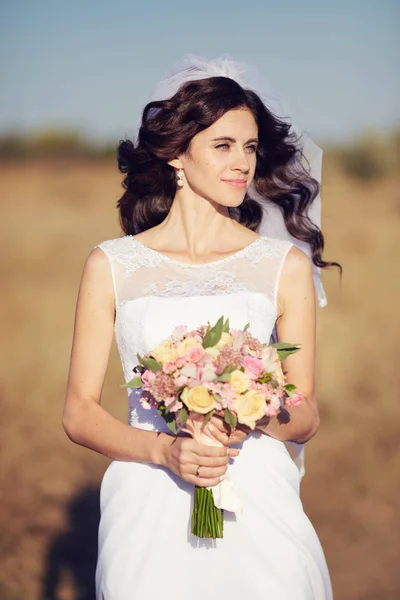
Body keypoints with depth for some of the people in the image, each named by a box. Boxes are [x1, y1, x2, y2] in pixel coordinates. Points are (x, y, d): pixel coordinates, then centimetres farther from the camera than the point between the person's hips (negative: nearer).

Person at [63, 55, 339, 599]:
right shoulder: (112, 265, 3)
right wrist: (165, 450, -14)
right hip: (147, 507, 0)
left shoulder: (286, 265, 5)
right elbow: (79, 414, 3)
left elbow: (306, 418, 7)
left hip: (258, 501, 1)